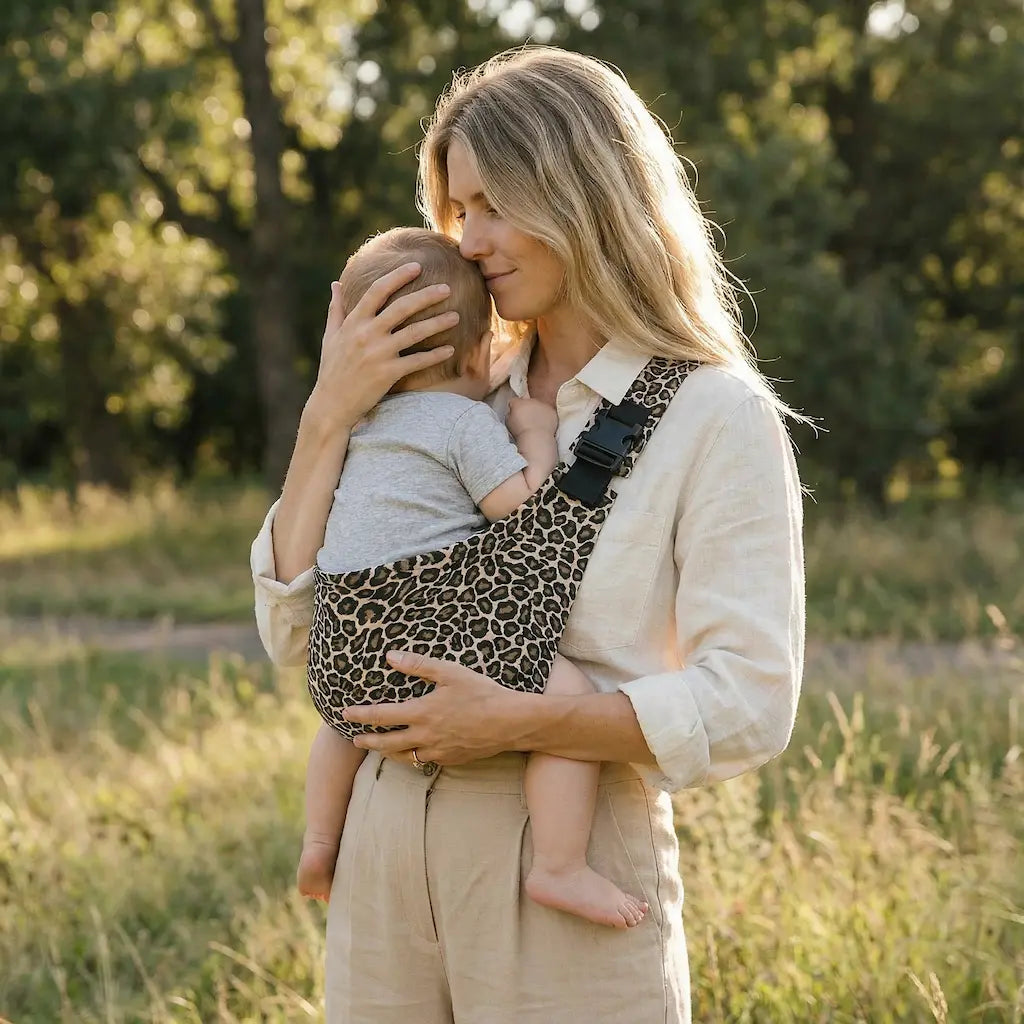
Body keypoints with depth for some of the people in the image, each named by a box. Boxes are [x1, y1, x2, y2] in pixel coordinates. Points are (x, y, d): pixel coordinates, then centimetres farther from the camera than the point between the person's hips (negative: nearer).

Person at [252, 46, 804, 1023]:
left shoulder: (718, 418, -5)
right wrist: (330, 416, -4)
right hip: (386, 842, 5)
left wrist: (521, 721, -21)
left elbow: (748, 707, -13)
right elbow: (294, 627, 5)